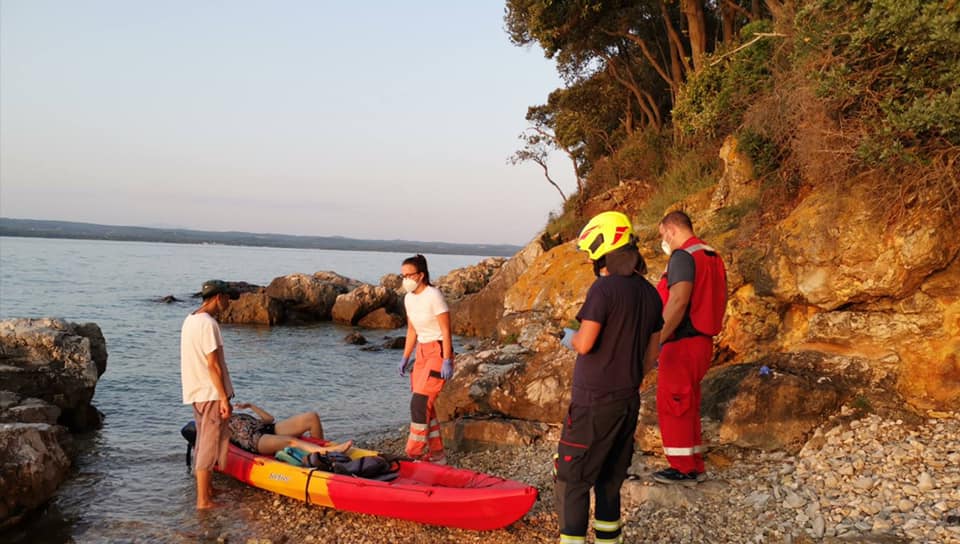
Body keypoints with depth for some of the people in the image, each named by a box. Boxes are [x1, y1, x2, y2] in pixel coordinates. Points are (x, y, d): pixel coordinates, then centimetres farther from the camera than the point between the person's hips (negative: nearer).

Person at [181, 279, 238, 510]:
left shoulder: (190, 320, 12)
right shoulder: (208, 324, -18)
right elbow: (213, 365, -21)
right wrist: (224, 398, -17)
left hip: (196, 393, 10)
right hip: (211, 394, -10)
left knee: (203, 442, 19)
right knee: (210, 444, -3)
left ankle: (207, 489, 31)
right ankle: (203, 500, 2)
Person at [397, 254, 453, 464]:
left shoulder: (433, 296, -17)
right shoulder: (409, 298, 7)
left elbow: (446, 331, -17)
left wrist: (447, 361, -20)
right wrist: (405, 358, 12)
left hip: (438, 352, -8)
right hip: (422, 352, 8)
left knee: (420, 402, -12)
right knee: (425, 406, 8)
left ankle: (415, 453, -2)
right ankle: (436, 455, 19)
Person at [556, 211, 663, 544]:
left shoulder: (604, 288, -17)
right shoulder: (650, 293, 7)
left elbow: (585, 344, -21)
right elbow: (651, 354, 12)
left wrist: (570, 338, 1)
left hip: (594, 403, -7)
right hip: (629, 401, 8)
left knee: (572, 480, 2)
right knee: (609, 482, 17)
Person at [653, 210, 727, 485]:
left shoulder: (683, 256, -15)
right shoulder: (712, 256, 15)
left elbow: (678, 301, -26)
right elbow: (719, 299, 17)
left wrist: (656, 340, -25)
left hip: (682, 342, -10)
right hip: (702, 340, 10)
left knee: (672, 405, 0)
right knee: (688, 406, 17)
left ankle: (683, 468, 7)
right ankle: (695, 466, 24)